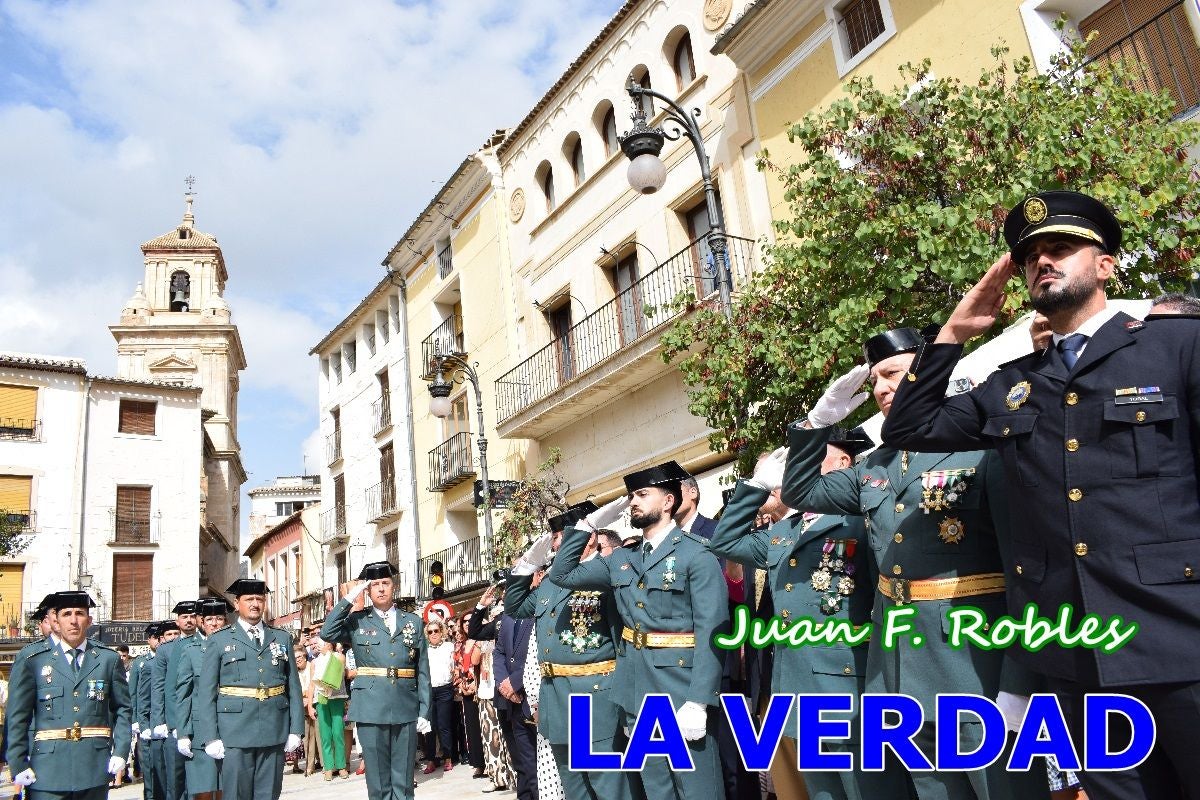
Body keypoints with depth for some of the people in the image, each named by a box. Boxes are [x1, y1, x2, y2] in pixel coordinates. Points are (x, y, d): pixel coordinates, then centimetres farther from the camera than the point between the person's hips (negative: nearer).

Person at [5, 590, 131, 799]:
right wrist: (18, 765, -5)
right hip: (48, 770, -2)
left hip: (95, 768, 2)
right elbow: (17, 716, 0)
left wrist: (120, 753, -1)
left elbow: (123, 709, 9)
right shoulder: (31, 659, 2)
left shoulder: (108, 659, 7)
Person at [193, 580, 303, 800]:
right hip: (234, 734, -2)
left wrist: (295, 729, 2)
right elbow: (205, 692, 0)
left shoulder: (282, 638, 11)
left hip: (275, 733, 2)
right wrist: (210, 737, -8)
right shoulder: (219, 641, 4)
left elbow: (293, 687, 9)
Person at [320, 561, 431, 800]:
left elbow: (423, 671, 8)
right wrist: (349, 598, -10)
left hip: (406, 709, 1)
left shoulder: (413, 621, 9)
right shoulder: (357, 620, 7)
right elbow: (327, 633, -12)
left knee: (403, 780, 7)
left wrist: (424, 711, 3)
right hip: (371, 709, -1)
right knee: (378, 779, 5)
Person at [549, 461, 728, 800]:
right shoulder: (621, 559, 12)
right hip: (637, 694, 7)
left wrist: (698, 703, -22)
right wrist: (589, 524, 8)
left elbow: (711, 632, -15)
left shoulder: (697, 555, -9)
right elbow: (563, 575, 17)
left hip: (681, 692, -6)